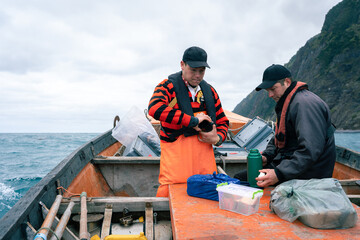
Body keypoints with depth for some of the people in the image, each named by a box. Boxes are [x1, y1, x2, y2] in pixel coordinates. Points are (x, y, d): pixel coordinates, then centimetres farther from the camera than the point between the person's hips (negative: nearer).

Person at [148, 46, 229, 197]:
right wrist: (192, 120, -21)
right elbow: (155, 108, -23)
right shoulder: (169, 86, -2)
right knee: (167, 195, -6)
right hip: (176, 149, -5)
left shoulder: (209, 91, 15)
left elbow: (223, 121, 23)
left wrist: (217, 138, 0)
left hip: (204, 148, 5)